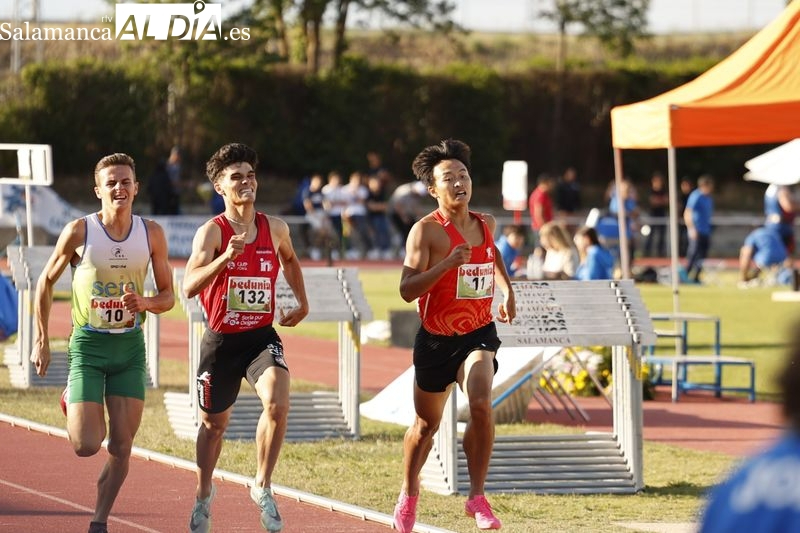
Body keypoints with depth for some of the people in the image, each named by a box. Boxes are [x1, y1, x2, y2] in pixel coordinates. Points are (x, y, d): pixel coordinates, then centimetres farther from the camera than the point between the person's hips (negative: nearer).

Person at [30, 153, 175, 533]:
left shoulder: (151, 234, -1)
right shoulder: (79, 231, -9)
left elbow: (168, 296, 6)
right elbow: (46, 283, 3)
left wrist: (146, 303, -17)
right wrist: (41, 341, 1)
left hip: (130, 346, 3)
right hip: (88, 344, -2)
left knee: (121, 447, 0)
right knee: (86, 446, -9)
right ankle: (71, 401, 25)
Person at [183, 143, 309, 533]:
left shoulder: (275, 229, 1)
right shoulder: (212, 232, -12)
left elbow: (289, 259, 26)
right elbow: (189, 286, -25)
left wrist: (302, 303, 17)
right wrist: (227, 257, -37)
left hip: (262, 337, 2)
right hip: (221, 340, -2)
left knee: (277, 402, -25)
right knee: (214, 423, 15)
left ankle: (262, 487, -8)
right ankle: (204, 495, 40)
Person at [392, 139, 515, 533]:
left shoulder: (486, 224, 2)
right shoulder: (426, 230, -14)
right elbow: (407, 290, -24)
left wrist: (507, 290, 20)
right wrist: (447, 263, -33)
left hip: (479, 333, 2)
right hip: (436, 338, -2)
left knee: (481, 403, -25)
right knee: (426, 425, 13)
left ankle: (477, 496, -13)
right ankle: (409, 495, 39)